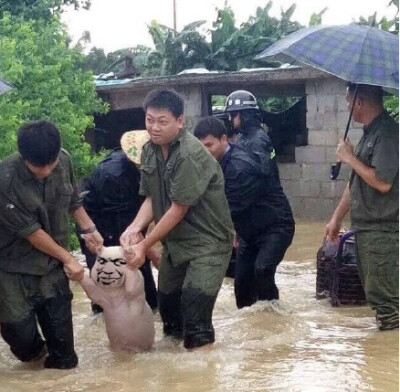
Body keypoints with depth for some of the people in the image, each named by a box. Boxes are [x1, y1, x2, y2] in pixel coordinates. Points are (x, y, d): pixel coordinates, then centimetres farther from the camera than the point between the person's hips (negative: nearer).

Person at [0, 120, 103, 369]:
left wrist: (89, 229, 4)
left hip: (52, 262, 4)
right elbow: (31, 231, -19)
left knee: (59, 325, 2)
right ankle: (34, 351, 33)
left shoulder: (63, 160, -11)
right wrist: (68, 258, -12)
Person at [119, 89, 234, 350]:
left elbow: (178, 210, -22)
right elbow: (151, 199, 3)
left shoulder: (190, 155, -24)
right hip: (175, 241, 8)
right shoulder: (150, 150, 0)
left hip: (207, 242, -8)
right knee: (166, 302, 18)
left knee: (194, 314, -14)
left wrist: (144, 246, -17)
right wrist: (134, 228, -16)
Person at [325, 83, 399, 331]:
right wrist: (336, 218, 21)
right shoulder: (370, 133, 14)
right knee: (375, 292, 13)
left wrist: (350, 158, -13)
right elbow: (356, 182, 21)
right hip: (366, 227, 10)